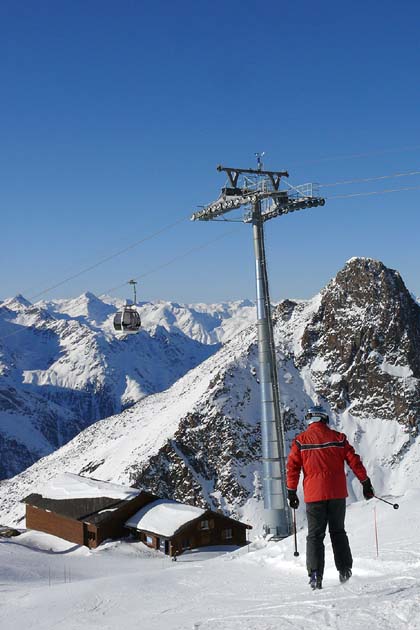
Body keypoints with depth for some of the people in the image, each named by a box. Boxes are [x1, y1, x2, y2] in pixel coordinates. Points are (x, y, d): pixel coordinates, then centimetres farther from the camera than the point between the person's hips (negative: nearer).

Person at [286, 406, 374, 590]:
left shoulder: (300, 440, 1)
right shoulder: (337, 438, 4)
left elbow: (292, 467, -1)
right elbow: (354, 461, 3)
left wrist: (291, 493, 4)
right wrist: (366, 483, 11)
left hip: (314, 495, -1)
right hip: (337, 493, 1)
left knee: (315, 535, 4)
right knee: (338, 532, 16)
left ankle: (315, 575, -7)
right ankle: (344, 570, 14)